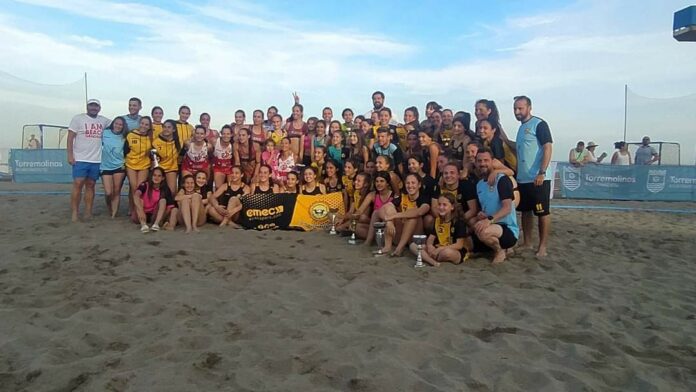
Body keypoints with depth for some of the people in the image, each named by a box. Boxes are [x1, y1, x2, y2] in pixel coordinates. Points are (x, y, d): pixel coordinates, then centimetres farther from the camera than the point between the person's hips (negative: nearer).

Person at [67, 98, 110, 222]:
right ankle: (74, 213, -2)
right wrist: (70, 155, -11)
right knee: (78, 185, -6)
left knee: (90, 186, 8)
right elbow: (70, 138, -3)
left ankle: (88, 212, 12)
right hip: (80, 159, -4)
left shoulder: (104, 120, 10)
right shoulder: (78, 118, 0)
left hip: (96, 160, 4)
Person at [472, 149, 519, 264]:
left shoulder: (502, 179, -12)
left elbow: (507, 208, -22)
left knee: (483, 232, -36)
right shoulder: (479, 184, 12)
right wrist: (480, 215, -7)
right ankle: (497, 246, 17)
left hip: (508, 229, -9)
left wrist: (490, 219, -38)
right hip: (492, 226, 9)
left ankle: (500, 250, -4)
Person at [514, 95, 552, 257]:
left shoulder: (539, 124, -7)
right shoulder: (521, 127, 16)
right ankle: (527, 244, 21)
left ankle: (542, 247, 5)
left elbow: (548, 148, -15)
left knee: (542, 212, 0)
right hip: (522, 179, 8)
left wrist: (541, 173, -21)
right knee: (525, 211, 12)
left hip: (537, 179, -8)